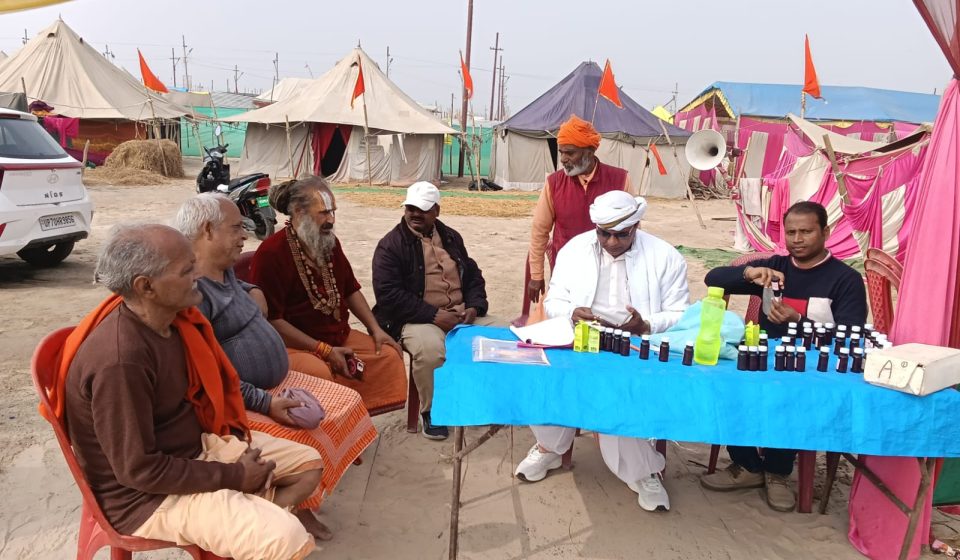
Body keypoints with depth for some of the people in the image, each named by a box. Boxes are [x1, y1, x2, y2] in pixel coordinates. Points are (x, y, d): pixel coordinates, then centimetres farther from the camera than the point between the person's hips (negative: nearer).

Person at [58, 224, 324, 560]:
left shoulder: (174, 319, -5)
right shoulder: (120, 360, -31)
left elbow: (211, 387, 11)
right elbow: (140, 470, -26)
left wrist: (240, 445, -2)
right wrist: (234, 476, -17)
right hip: (146, 494, -9)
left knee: (309, 463, 8)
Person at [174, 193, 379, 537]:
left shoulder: (225, 272, 9)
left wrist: (253, 293, 12)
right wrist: (265, 402, -28)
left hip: (278, 383, 11)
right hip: (241, 402, -11)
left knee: (348, 403, 8)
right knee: (303, 442, -29)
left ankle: (302, 503, 13)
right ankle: (298, 509, -2)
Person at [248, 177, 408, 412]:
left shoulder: (330, 243, 11)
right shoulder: (271, 253, -16)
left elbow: (351, 290, 21)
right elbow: (272, 321, -19)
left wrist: (375, 329, 7)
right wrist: (325, 351, -19)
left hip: (340, 337, 8)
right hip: (295, 346, -8)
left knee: (389, 355, -2)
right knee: (320, 372, -36)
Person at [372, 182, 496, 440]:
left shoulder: (451, 237, 15)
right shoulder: (391, 244, -4)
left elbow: (473, 275, 19)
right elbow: (388, 293, -15)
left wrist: (474, 307, -3)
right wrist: (434, 316, -20)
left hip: (462, 314, 6)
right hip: (419, 318, -6)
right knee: (430, 349, -37)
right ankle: (432, 411, -10)